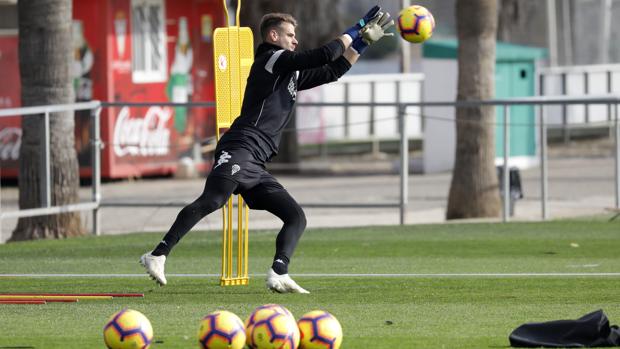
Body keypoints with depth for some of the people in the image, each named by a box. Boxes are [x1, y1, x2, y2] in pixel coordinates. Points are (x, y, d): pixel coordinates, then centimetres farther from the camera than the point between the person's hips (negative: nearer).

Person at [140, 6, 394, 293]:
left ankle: (278, 275, -11)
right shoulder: (272, 59, 4)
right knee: (212, 201, -28)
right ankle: (158, 256, -32)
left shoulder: (291, 74, 30)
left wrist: (364, 40, 31)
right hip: (240, 148, -10)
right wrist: (353, 33, 10)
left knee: (296, 216, 5)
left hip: (256, 167, 10)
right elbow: (324, 56, -5)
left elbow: (332, 71, 37)